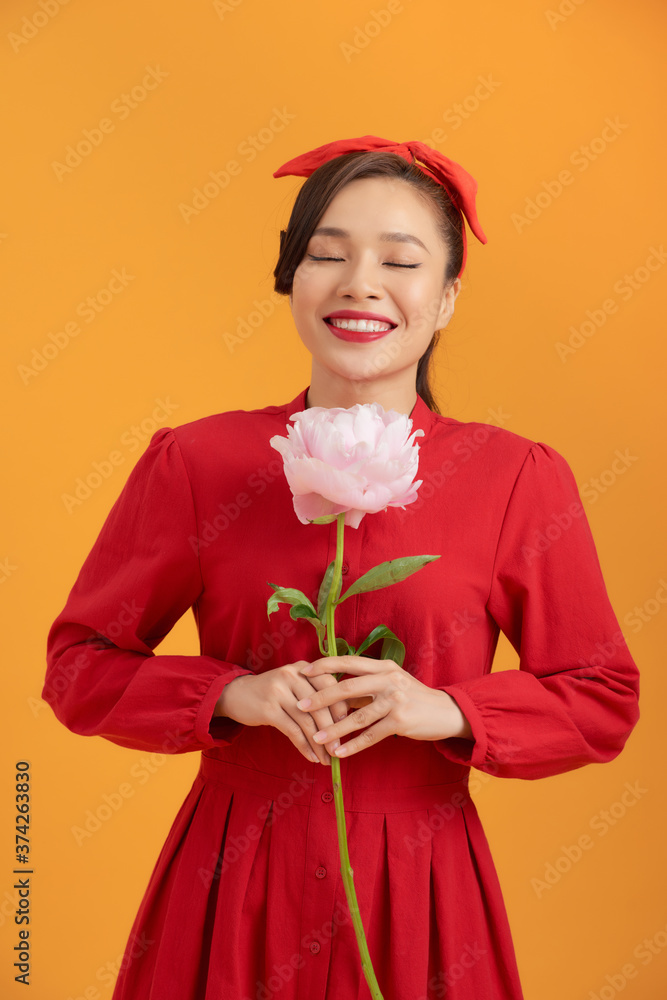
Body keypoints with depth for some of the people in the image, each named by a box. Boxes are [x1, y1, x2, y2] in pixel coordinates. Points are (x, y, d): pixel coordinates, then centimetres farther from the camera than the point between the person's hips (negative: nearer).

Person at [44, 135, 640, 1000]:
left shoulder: (520, 479, -6)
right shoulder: (193, 464, -6)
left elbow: (604, 701, 1)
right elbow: (79, 666, 0)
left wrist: (445, 710, -15)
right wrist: (236, 695, -15)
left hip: (422, 892, 0)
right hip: (233, 888, 0)